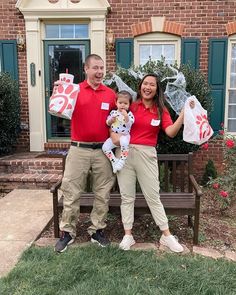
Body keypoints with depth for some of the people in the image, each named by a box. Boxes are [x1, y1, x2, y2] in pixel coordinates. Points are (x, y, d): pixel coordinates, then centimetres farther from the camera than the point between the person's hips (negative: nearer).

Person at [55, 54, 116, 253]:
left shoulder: (111, 94, 7)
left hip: (102, 150, 2)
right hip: (78, 149, -2)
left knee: (102, 193, 9)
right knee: (71, 193, 4)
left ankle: (97, 230, 25)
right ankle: (68, 232, 20)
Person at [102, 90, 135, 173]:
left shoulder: (129, 114, -2)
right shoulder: (113, 112, 8)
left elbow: (129, 125, -15)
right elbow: (108, 123, 13)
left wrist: (126, 116, -26)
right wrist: (111, 120, -8)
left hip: (124, 136, -4)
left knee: (124, 143, -37)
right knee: (105, 147, -14)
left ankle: (122, 160, -22)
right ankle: (114, 161, -3)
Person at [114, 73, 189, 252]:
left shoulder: (161, 110, 5)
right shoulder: (131, 106, 3)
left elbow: (171, 132, -9)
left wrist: (184, 114, -18)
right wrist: (113, 133, -9)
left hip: (147, 154, 0)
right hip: (125, 152, 1)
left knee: (153, 196, 6)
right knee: (127, 196, 7)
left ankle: (166, 235, 19)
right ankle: (128, 235, 20)